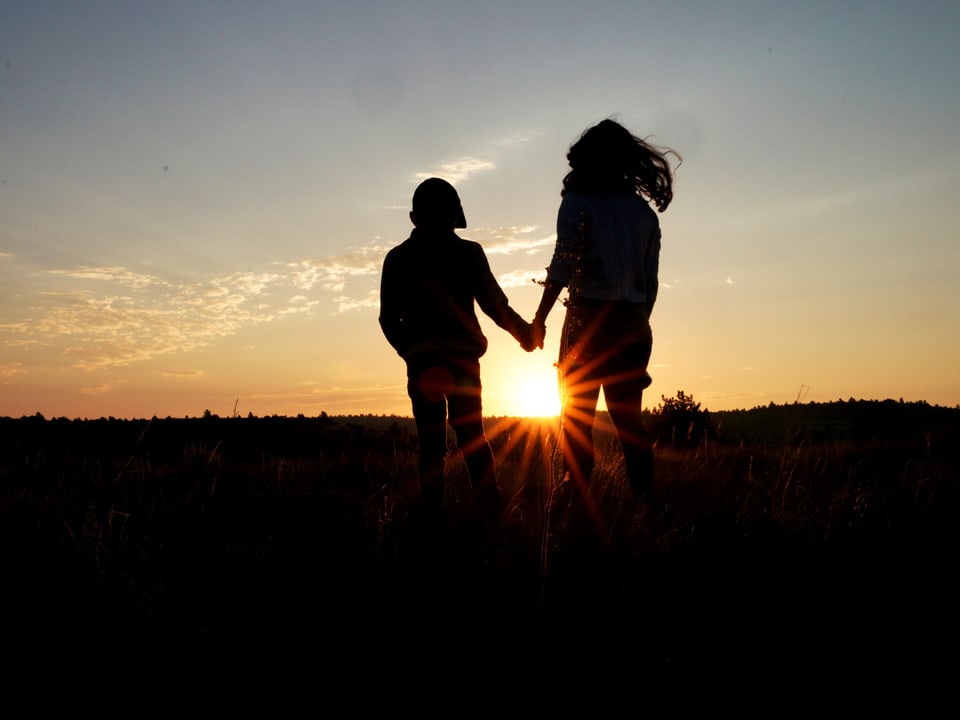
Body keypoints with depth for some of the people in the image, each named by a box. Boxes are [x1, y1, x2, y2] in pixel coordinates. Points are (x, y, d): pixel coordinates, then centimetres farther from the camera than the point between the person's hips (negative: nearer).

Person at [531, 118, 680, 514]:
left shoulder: (577, 201, -1)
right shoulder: (644, 210, 12)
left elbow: (564, 264, -11)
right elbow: (651, 281, 11)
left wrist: (539, 319, -9)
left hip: (588, 320, -4)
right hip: (633, 324, 4)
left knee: (577, 419, 1)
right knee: (629, 419, 10)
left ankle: (578, 503, -1)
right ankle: (646, 500, 6)